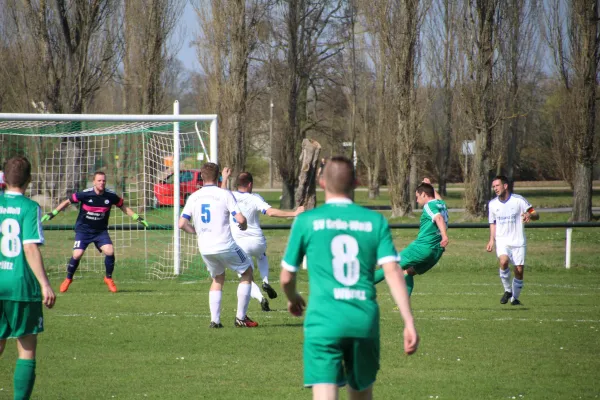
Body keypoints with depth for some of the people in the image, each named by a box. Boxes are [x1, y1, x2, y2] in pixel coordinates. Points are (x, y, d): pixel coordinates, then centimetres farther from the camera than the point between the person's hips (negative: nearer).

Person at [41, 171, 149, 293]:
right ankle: (68, 279, 10)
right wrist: (52, 213, -6)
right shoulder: (85, 194, -16)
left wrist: (137, 217, 7)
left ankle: (108, 278, 6)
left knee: (110, 251, -19)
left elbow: (123, 207, 10)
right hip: (83, 229, -2)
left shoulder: (111, 196, -8)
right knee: (77, 254, -16)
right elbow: (68, 202, -3)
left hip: (101, 231, 2)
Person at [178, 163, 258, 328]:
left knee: (218, 279, 25)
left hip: (204, 248, 5)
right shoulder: (224, 194, -7)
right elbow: (240, 219, -13)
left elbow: (182, 224, 3)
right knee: (247, 272, 15)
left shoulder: (194, 197, 6)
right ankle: (241, 317, 12)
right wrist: (244, 226, 10)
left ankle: (214, 319, 12)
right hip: (225, 245, -5)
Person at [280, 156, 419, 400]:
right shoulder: (375, 221, 7)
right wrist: (409, 323, -4)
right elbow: (393, 272, -3)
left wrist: (293, 299, 33)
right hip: (365, 320, 3)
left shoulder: (306, 221, 3)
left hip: (324, 322, -3)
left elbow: (286, 277, 10)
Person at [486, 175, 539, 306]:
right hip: (502, 241, 1)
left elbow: (536, 215, -3)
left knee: (519, 271, -1)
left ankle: (514, 298, 19)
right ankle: (508, 290, -9)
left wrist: (529, 215, -26)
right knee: (503, 262, -27)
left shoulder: (518, 200, -5)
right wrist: (491, 240, 9)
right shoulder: (492, 204, 6)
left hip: (518, 241, -1)